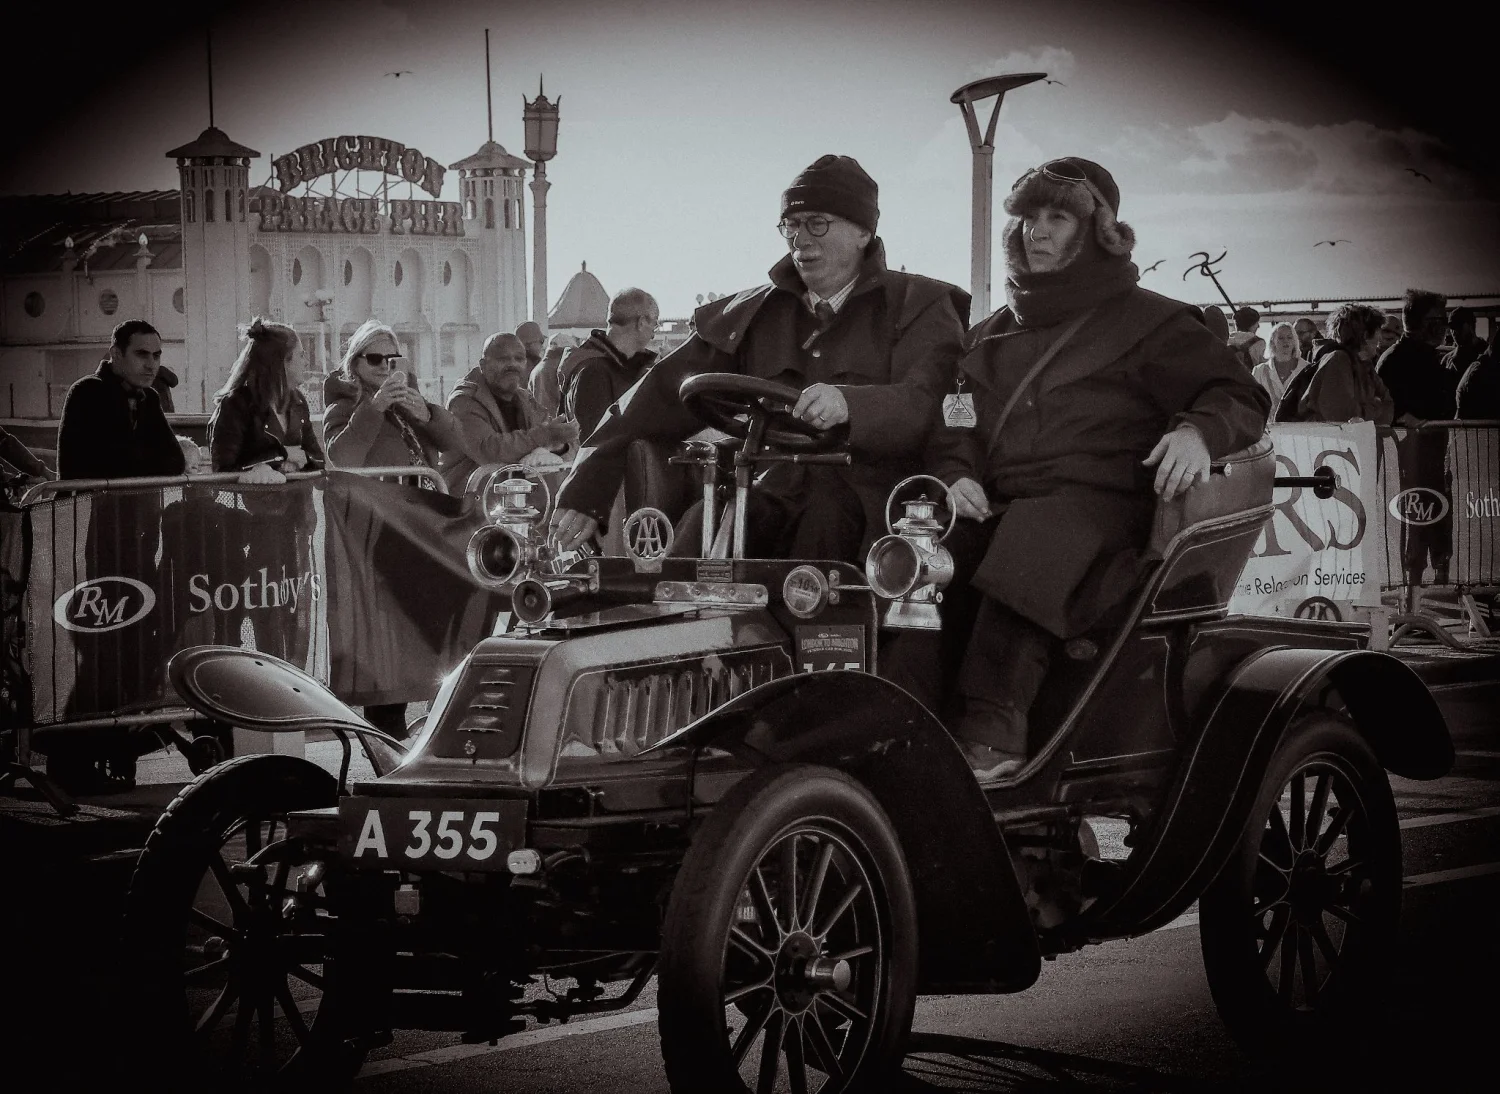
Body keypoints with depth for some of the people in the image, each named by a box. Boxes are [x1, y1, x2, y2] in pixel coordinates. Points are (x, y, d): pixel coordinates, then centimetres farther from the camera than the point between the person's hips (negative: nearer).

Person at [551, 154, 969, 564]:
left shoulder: (920, 307, 10)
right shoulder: (754, 314, 21)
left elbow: (924, 403, -9)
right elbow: (664, 397, 10)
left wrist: (850, 404, -32)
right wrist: (586, 493, -2)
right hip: (773, 496, 2)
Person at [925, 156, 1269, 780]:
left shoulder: (1147, 322, 13)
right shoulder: (993, 336, 30)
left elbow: (1240, 397, 6)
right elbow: (952, 425, 21)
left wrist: (1199, 430, -18)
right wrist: (955, 474, -3)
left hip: (1097, 504, -5)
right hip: (998, 511, 5)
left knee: (1026, 560, -40)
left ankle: (992, 730, -49)